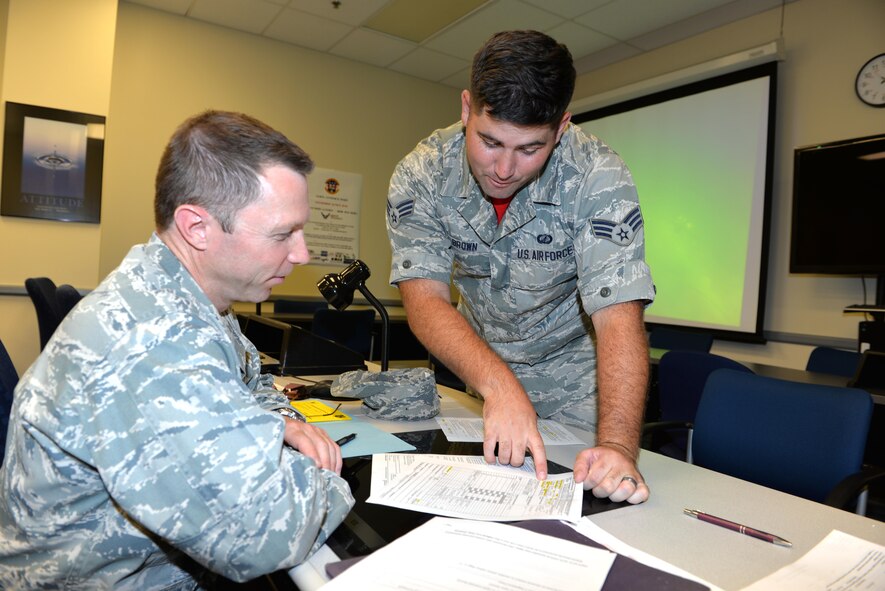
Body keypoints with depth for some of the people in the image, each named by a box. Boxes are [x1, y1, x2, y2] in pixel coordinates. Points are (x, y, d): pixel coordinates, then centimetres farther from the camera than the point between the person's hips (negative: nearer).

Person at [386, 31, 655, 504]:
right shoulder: (421, 175, -20)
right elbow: (425, 299, -25)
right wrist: (499, 386, -41)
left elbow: (617, 316, -31)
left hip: (575, 380, -1)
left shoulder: (598, 178, -25)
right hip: (477, 364, 2)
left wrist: (617, 445, -45)